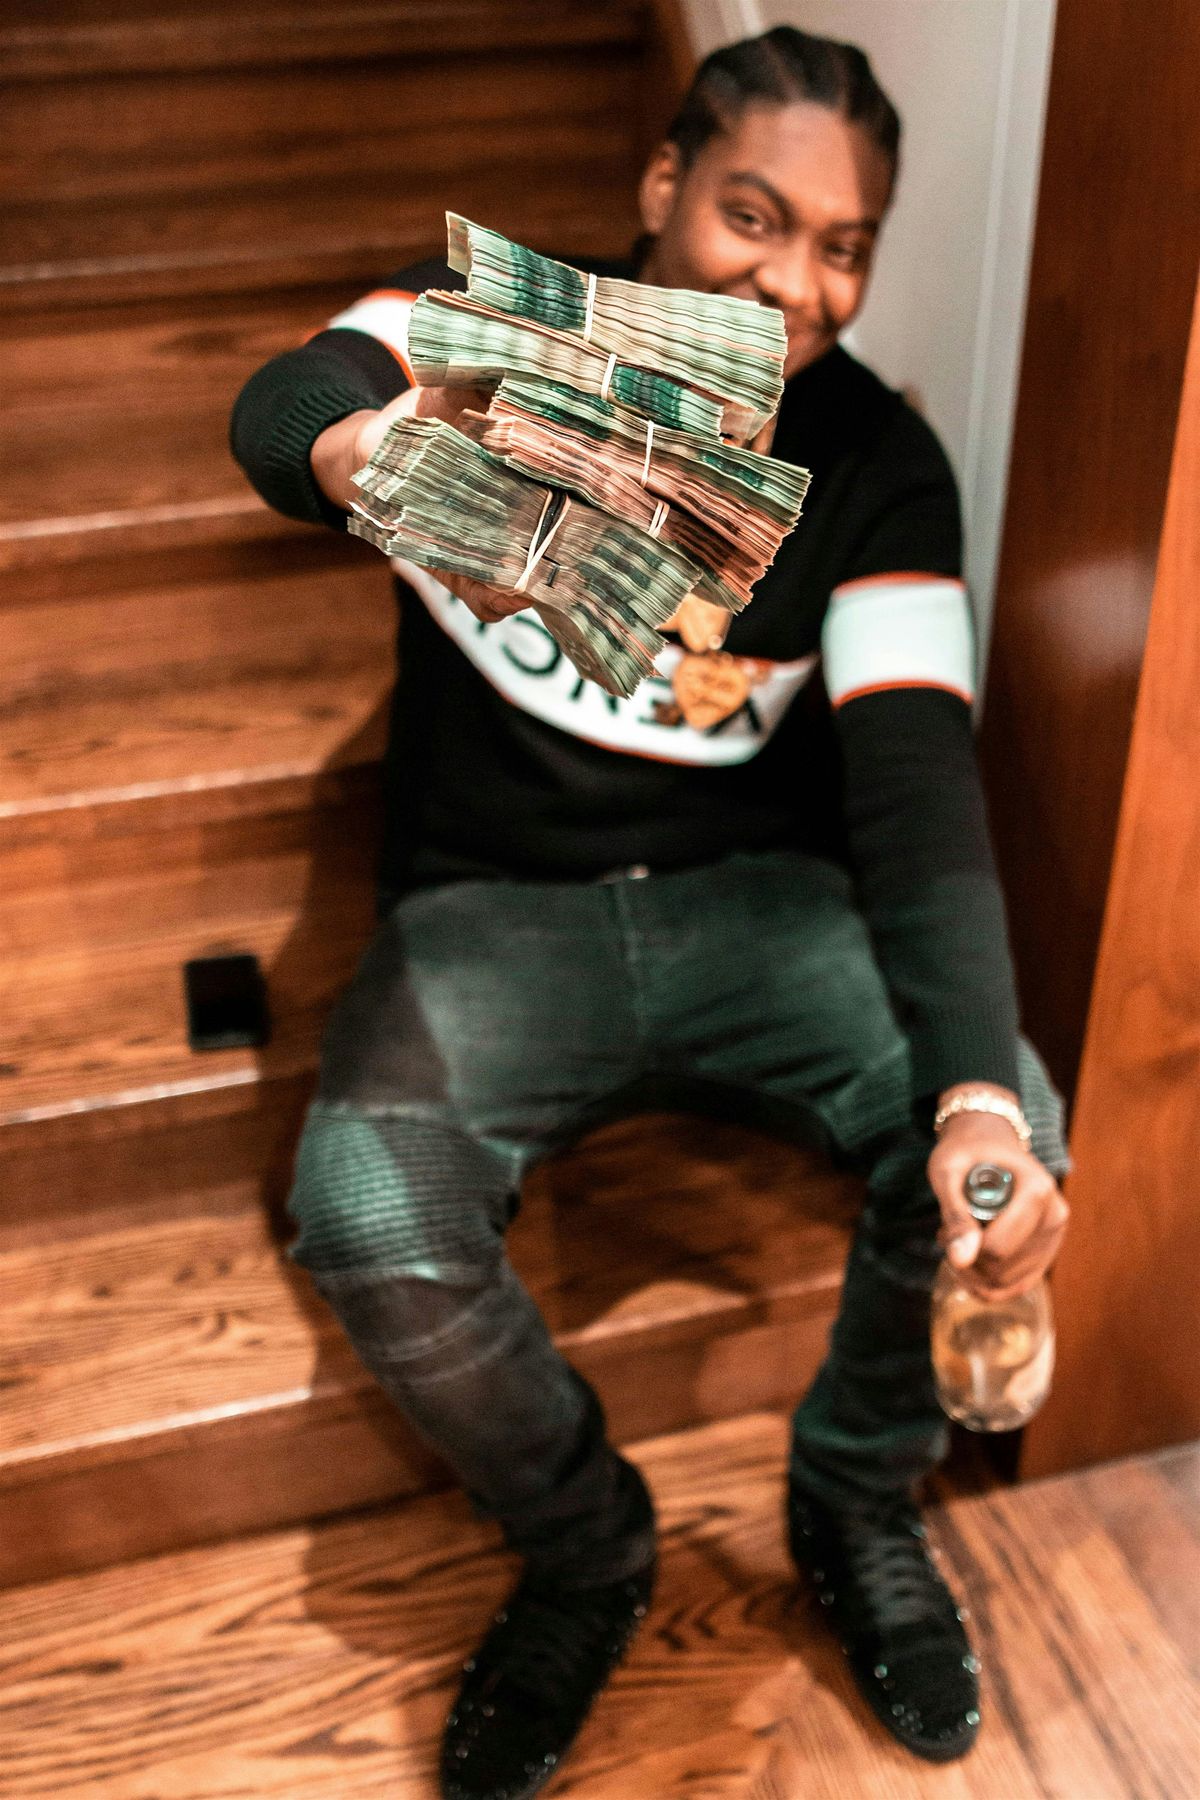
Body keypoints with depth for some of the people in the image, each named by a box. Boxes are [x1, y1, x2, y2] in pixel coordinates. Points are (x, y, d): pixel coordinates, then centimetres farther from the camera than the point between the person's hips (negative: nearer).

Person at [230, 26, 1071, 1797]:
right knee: (370, 1220, -29)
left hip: (761, 891, 2)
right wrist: (365, 446, -57)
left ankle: (858, 1500, 8)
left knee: (1006, 1138, -24)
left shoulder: (876, 461, -5)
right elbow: (280, 410, -29)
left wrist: (978, 1090, -34)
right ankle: (585, 1550, 5)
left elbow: (917, 781, -16)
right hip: (495, 905, -1)